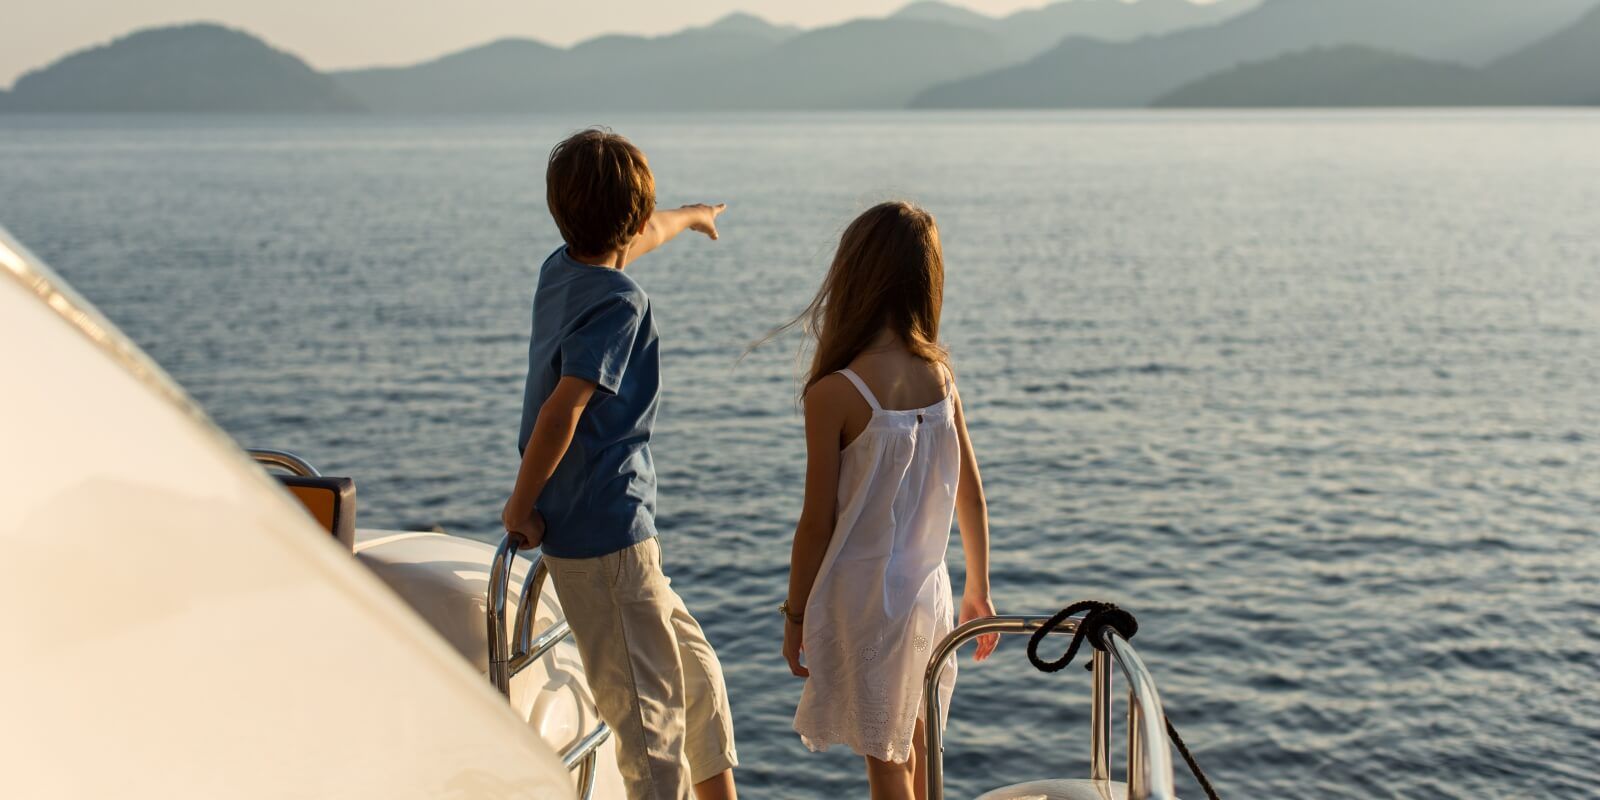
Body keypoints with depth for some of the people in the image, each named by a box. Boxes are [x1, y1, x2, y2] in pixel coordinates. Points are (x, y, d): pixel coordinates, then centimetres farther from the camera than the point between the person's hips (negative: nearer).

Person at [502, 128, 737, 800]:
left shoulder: (562, 269, 9)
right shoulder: (620, 301, -17)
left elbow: (635, 239, 32)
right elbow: (563, 408, -26)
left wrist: (688, 216, 51)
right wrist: (522, 506, -14)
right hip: (609, 538, -10)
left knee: (697, 674, 20)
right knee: (652, 713, -4)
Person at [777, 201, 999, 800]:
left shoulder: (834, 394, -19)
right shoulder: (939, 375, -3)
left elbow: (818, 523, -14)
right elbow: (972, 494, 4)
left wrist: (795, 616, -1)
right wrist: (979, 590, 16)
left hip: (862, 597, -5)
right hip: (926, 588, 5)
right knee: (914, 743, 22)